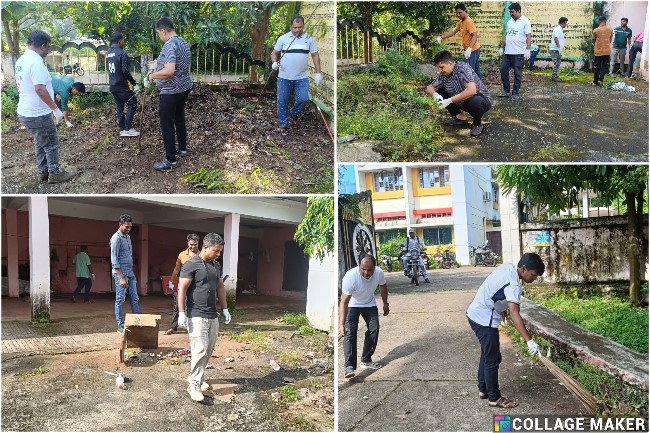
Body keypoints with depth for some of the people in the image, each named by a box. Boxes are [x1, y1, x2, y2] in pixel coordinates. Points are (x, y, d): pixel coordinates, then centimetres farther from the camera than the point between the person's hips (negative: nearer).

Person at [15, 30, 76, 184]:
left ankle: (43, 172, 28)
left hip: (25, 112, 9)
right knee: (51, 144, 5)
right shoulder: (36, 62, -22)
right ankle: (55, 173, 15)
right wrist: (55, 109, -21)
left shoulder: (21, 60, 8)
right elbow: (40, 89, -29)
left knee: (40, 143, 20)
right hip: (37, 114, -9)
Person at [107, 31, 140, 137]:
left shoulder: (108, 53, 8)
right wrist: (134, 84, -15)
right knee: (132, 104, 1)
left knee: (119, 107, 14)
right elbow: (125, 71, -22)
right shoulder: (122, 53, -17)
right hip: (121, 86, -8)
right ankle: (127, 129, -4)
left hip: (113, 86, 8)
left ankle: (122, 129, 16)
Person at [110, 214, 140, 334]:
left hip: (130, 272, 8)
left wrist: (131, 273, 17)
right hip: (120, 272, -8)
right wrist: (121, 277, -20)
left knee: (134, 298, 7)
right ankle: (120, 326, 6)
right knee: (120, 299, -1)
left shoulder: (128, 236, 14)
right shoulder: (116, 238, -13)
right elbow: (114, 260, -16)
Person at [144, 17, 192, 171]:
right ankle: (183, 149, 36)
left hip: (170, 92, -10)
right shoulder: (184, 42, 8)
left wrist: (151, 75, -21)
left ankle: (171, 160, 2)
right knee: (180, 119, 23)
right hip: (184, 88, 10)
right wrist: (161, 62, 26)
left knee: (167, 125, -2)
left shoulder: (169, 45, -22)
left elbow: (169, 71, -33)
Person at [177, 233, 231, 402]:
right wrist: (181, 313, -18)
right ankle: (194, 385, -1)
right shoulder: (191, 265, -12)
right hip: (196, 316, -7)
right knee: (200, 350, -11)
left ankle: (196, 377, 26)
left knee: (208, 350, 11)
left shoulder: (216, 265, 11)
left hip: (213, 315, 7)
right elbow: (182, 289, -13)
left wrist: (225, 308, 17)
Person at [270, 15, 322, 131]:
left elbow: (315, 56, 8)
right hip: (284, 77, 0)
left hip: (301, 78, 1)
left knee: (303, 99, -9)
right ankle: (283, 124, 21)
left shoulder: (309, 39, 5)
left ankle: (293, 114, 22)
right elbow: (274, 53, 7)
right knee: (282, 101, 3)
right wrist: (274, 62, -15)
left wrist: (318, 73, 1)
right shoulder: (283, 38, 1)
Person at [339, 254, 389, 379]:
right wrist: (341, 324, -46)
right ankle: (350, 366, -19)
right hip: (352, 305, -4)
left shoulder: (379, 273, -26)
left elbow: (383, 287, -1)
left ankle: (366, 361, 18)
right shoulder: (350, 276, -39)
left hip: (370, 304, 4)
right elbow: (344, 302, -39)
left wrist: (385, 304, 9)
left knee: (374, 330, 2)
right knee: (350, 333, -17)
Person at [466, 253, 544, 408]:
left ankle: (483, 389, 32)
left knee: (487, 354, 21)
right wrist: (529, 341, -39)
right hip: (484, 320, -10)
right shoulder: (513, 285, -25)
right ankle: (494, 398, 11)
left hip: (476, 314, 10)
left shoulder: (508, 267, 2)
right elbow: (514, 315, -35)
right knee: (493, 359, 0)